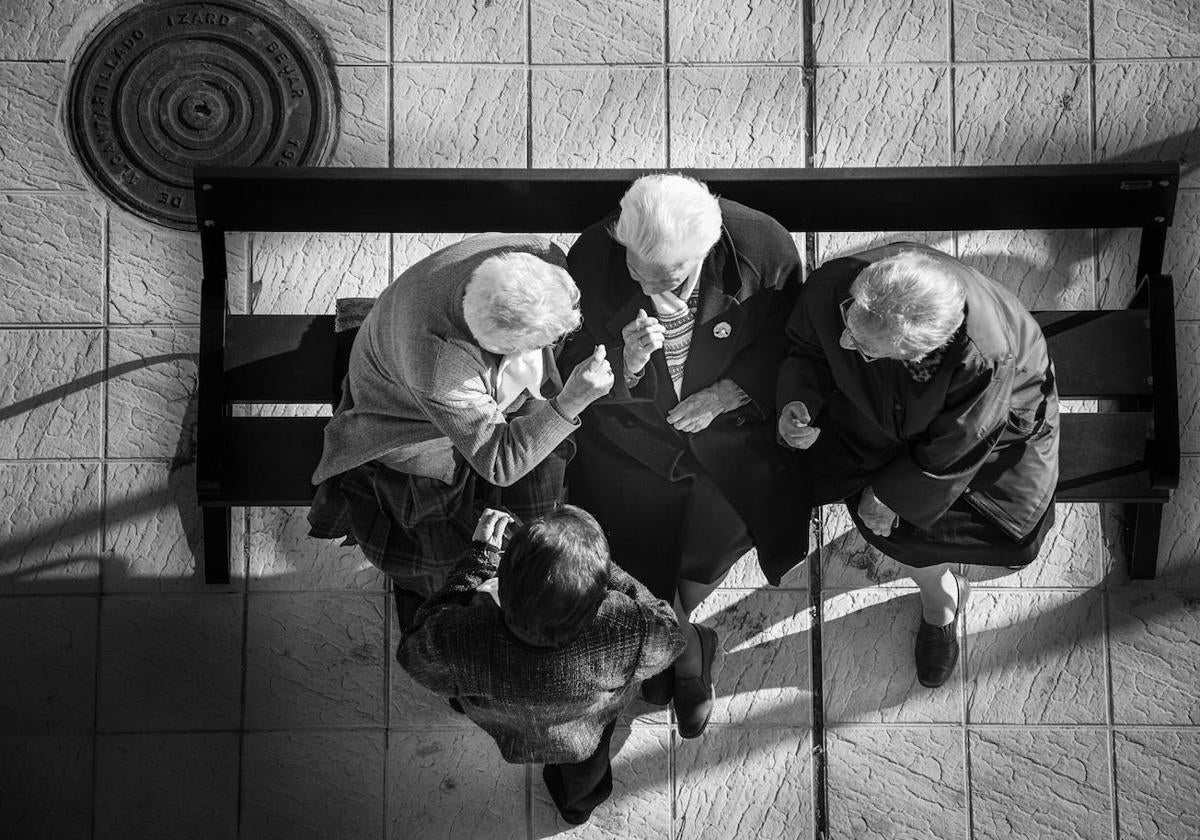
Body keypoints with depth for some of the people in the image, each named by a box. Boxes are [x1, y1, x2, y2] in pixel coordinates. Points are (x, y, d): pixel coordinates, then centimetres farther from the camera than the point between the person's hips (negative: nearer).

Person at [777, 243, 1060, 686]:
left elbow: (950, 451, -27)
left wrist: (890, 495, -15)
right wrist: (798, 403, -31)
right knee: (886, 519, -8)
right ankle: (940, 600, 24)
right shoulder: (830, 287, -37)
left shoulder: (984, 359, -46)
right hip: (884, 414, 3)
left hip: (1001, 420, -2)